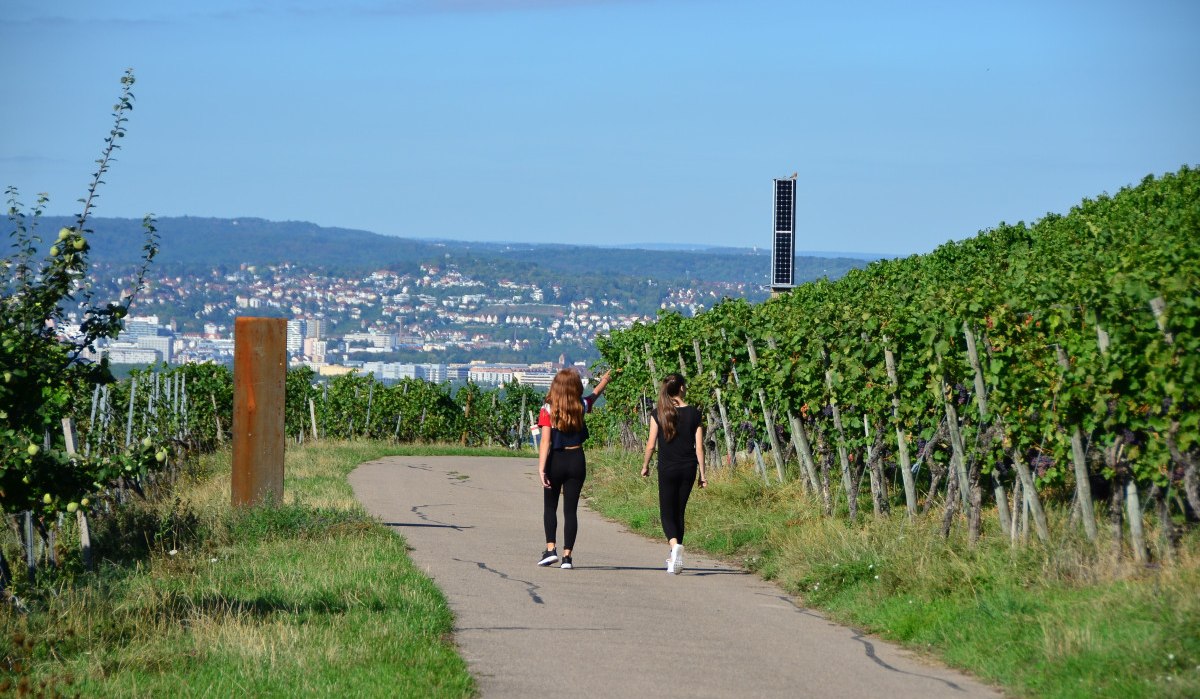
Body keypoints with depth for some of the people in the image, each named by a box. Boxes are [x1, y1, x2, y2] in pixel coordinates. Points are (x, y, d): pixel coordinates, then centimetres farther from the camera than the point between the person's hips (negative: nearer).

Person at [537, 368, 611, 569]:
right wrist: (606, 377, 39)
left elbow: (545, 441, -18)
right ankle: (567, 555, 1)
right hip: (576, 460, 2)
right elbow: (596, 392, 20)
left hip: (555, 460, -2)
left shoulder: (548, 409, -11)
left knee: (550, 507, 14)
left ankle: (551, 548, -1)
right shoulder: (581, 406, -2)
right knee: (570, 509, 5)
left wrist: (541, 468, -22)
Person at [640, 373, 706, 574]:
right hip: (688, 468, 2)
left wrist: (645, 466, 12)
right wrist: (702, 474, 4)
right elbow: (699, 446, -2)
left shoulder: (658, 414, -6)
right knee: (679, 512, 14)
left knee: (667, 513, 1)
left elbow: (651, 445, -3)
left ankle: (675, 545, -28)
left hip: (667, 469, -2)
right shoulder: (694, 413, -3)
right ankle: (674, 557, 19)